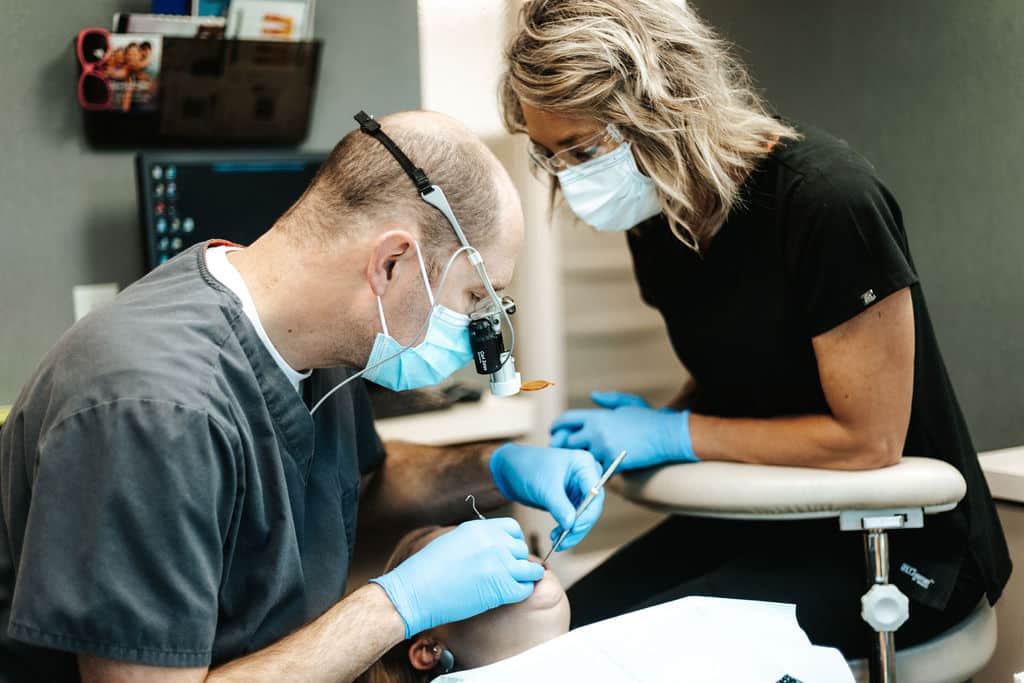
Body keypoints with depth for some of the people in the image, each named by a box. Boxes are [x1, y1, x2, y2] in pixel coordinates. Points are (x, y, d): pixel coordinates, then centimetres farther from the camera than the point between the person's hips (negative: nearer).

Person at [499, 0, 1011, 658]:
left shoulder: (825, 198, -24)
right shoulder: (656, 215, 0)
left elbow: (869, 440, -21)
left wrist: (675, 435, -17)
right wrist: (651, 425, -6)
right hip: (758, 518, 7)